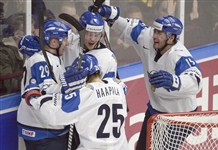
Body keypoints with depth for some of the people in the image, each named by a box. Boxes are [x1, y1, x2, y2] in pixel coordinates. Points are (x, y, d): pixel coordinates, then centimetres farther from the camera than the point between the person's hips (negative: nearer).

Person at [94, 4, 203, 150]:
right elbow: (128, 28, 0)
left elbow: (195, 82, -51)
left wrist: (172, 81, -70)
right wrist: (109, 14, -15)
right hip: (155, 110, 7)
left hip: (180, 115, -7)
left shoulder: (180, 56, -34)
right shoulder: (148, 40, -13)